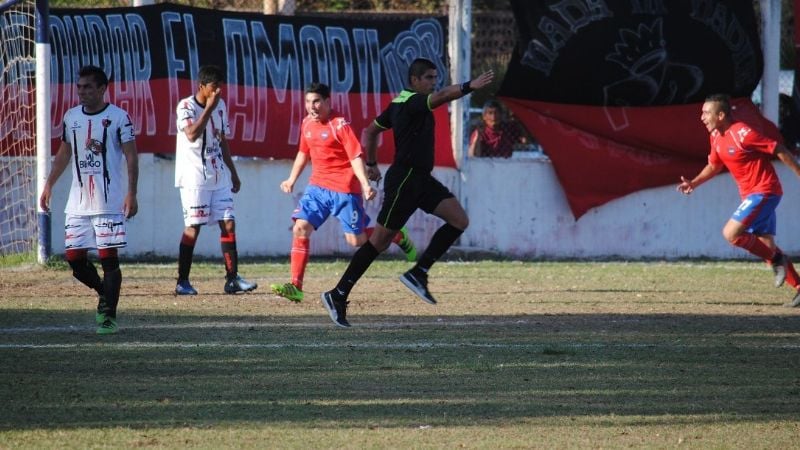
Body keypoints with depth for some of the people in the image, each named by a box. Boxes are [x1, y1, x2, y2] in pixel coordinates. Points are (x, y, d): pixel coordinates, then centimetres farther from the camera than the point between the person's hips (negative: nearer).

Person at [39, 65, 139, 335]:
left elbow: (131, 157, -8)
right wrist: (49, 185, 16)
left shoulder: (118, 118, -6)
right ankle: (106, 296, 24)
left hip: (109, 202, -5)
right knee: (74, 257, 2)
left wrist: (131, 194, -16)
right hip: (78, 202, 6)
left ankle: (108, 314, -1)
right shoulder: (71, 117, 10)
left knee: (108, 257, -6)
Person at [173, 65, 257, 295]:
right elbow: (192, 135, -26)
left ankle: (232, 278, 1)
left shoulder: (220, 105, 11)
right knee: (193, 227, -7)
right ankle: (182, 282, -1)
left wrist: (233, 172, 19)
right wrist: (209, 108, -23)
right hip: (194, 177, -7)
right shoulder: (186, 107, -10)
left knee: (228, 223, 0)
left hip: (219, 176, 7)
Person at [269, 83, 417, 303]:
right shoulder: (307, 123, 8)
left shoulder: (340, 125, -13)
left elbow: (356, 157, -18)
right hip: (318, 186, 6)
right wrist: (292, 179, 29)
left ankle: (398, 236, 28)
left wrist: (365, 184, -30)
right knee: (300, 228, -11)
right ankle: (295, 287, -12)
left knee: (356, 240, 0)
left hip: (344, 189, -6)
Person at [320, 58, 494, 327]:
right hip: (404, 179, -10)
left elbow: (371, 130, 23)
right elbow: (441, 97, -35)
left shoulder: (399, 104, 14)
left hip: (420, 179, 10)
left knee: (459, 220, -4)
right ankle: (338, 296, 4)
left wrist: (371, 164, 28)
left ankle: (418, 273, -1)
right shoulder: (411, 102, -15)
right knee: (380, 241, -4)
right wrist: (469, 87, -44)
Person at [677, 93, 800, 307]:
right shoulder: (716, 137, 6)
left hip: (763, 191, -9)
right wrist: (693, 183, 9)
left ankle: (776, 259, -3)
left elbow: (779, 151, -17)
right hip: (750, 194, 9)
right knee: (766, 245, 7)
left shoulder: (742, 133, -21)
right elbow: (714, 166, 23)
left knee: (731, 233, -18)